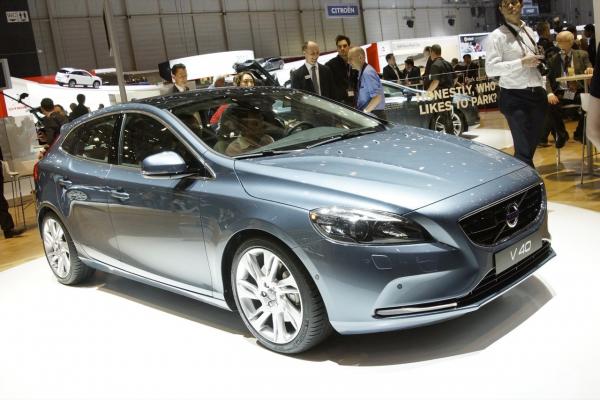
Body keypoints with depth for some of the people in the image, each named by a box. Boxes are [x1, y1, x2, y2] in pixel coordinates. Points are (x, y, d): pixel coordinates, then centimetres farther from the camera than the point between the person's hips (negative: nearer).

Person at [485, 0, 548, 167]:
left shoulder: (529, 31, 15)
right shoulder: (497, 36, -6)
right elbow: (491, 69, -17)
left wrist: (543, 90, 16)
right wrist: (522, 63, -22)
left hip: (537, 94, 7)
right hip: (514, 97, -7)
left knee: (532, 144, 12)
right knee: (523, 148, -7)